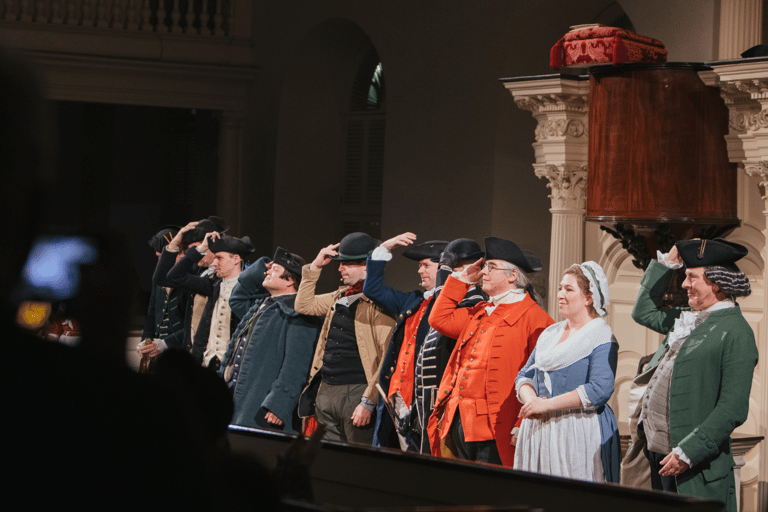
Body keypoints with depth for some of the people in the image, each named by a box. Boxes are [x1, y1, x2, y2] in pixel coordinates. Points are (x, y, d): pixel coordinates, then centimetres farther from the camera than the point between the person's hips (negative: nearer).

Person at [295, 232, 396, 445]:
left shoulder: (380, 302, -10)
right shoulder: (340, 297, 15)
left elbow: (387, 359, -15)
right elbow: (304, 305, 27)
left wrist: (368, 402, -18)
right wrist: (315, 267, 16)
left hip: (356, 393, -8)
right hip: (325, 391, 8)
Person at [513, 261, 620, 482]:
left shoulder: (602, 338, -5)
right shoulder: (549, 334, 18)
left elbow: (600, 389, -18)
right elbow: (525, 375, 17)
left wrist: (547, 405, -18)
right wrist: (530, 399, -7)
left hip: (580, 434, -6)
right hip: (539, 431, 6)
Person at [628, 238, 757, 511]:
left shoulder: (735, 332, -13)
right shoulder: (687, 319, 13)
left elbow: (733, 409, -19)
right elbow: (644, 311, 30)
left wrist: (687, 453, -21)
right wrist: (667, 262, 19)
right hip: (656, 453, 8)